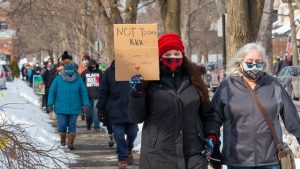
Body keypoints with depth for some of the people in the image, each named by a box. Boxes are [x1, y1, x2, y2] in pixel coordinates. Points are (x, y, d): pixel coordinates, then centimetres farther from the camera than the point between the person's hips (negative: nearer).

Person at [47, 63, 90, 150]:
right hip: (61, 108, -1)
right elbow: (52, 92, 3)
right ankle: (62, 139, 25)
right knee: (62, 125, -1)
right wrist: (50, 104, -1)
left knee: (72, 126, 0)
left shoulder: (78, 80, 0)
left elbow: (84, 93, 5)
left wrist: (86, 104, -2)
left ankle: (70, 142, 7)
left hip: (74, 109, 1)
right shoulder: (58, 79, -1)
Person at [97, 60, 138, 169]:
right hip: (115, 111, -1)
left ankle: (129, 149, 38)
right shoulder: (110, 72, 1)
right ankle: (122, 158, 11)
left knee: (132, 133, 9)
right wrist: (100, 109, 1)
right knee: (119, 135, -1)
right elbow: (103, 92, 4)